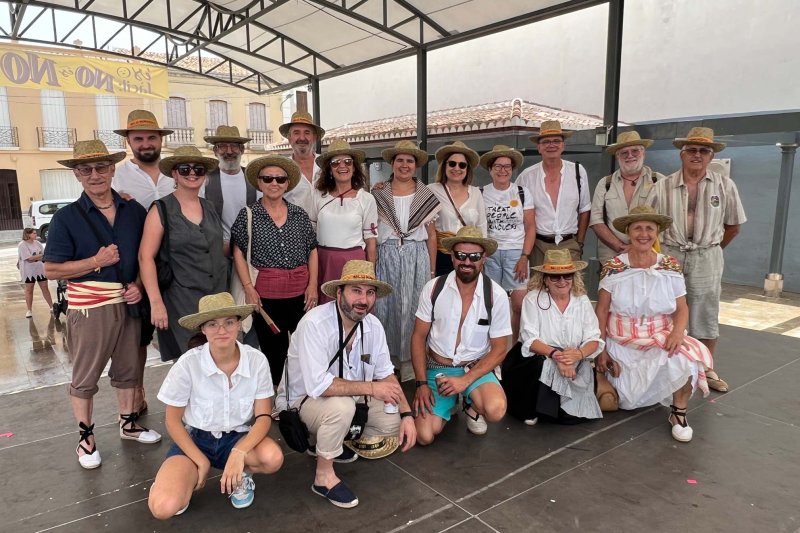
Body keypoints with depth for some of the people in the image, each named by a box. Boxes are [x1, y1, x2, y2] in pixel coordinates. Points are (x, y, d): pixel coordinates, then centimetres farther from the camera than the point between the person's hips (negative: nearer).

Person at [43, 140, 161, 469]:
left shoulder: (134, 210, 3)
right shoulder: (67, 217, -7)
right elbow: (51, 269, -7)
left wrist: (138, 284, -4)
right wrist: (97, 261, -17)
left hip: (128, 304, 4)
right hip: (88, 309, -3)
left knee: (128, 369, 17)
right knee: (85, 378, 9)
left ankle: (128, 423, 36)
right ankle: (86, 438, 25)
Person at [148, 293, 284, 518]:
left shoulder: (256, 360, -16)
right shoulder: (188, 364, -20)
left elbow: (263, 417, -12)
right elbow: (172, 421, -7)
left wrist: (239, 454, -28)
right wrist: (201, 461, -12)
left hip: (237, 437, 1)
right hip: (194, 439, -1)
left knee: (273, 458, -31)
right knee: (163, 507, -26)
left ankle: (242, 475, 5)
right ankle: (192, 478, 10)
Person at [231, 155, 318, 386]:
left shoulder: (300, 215, 8)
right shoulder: (248, 215, 2)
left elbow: (312, 251, 10)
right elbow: (238, 252, 2)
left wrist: (313, 285, 1)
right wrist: (248, 287, -7)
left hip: (300, 291, 2)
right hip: (265, 293, -2)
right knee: (273, 350, 8)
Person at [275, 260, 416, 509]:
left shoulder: (373, 325, -10)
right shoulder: (314, 324, -29)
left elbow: (386, 375, -2)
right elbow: (317, 385, -35)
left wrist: (407, 414, -14)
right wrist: (370, 388, -31)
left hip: (348, 400, 7)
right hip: (303, 401, -7)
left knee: (394, 425, -3)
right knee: (342, 405, -35)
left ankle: (326, 442, 16)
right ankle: (324, 476, -10)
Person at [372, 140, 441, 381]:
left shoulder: (426, 196, 6)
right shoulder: (378, 195, 5)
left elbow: (431, 235, 8)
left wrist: (432, 270, 6)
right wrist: (370, 265, 2)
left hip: (416, 257, 0)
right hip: (386, 257, 0)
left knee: (413, 309, 2)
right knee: (385, 307, 3)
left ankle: (411, 363, 14)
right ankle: (387, 360, 18)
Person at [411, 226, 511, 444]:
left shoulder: (496, 295, -11)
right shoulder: (434, 288, -8)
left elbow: (499, 349, -6)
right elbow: (419, 337, -1)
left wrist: (465, 380, -17)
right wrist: (421, 383, -9)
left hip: (476, 368, -1)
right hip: (436, 368, 1)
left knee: (496, 410, -32)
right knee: (425, 435, -15)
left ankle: (472, 406, 7)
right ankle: (448, 402, 19)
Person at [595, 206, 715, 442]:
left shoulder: (670, 267, -1)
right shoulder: (613, 268, -6)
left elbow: (682, 308, 0)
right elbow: (601, 311, -3)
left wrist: (678, 332, -21)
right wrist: (601, 349, -8)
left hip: (662, 339, 1)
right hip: (622, 344, -1)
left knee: (684, 358, -32)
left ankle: (679, 414, -6)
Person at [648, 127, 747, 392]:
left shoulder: (725, 186, 0)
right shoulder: (663, 186, -1)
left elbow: (733, 225, 9)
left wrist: (710, 249, 12)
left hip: (706, 259, 0)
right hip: (669, 255, 0)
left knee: (706, 315, 8)